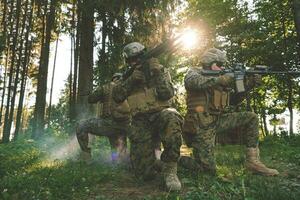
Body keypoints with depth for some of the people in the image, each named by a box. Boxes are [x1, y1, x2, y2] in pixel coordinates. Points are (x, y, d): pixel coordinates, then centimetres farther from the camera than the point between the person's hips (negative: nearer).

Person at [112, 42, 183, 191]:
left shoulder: (160, 71, 6)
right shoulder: (127, 76, 14)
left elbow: (167, 95, -10)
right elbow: (116, 96, -3)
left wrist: (157, 73, -17)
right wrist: (131, 80, -14)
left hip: (161, 114, -1)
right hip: (141, 124, 2)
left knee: (171, 118, -42)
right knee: (145, 173, -8)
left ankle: (169, 169, -25)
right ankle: (153, 149, 26)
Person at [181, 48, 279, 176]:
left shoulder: (221, 77, 17)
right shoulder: (195, 71, -1)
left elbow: (234, 99, 16)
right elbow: (191, 81, -27)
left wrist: (248, 85, 2)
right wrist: (219, 80, -29)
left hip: (218, 121, 7)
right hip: (202, 125, -7)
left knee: (251, 117, 1)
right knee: (208, 168, -9)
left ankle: (252, 160, 1)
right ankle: (180, 159, 20)